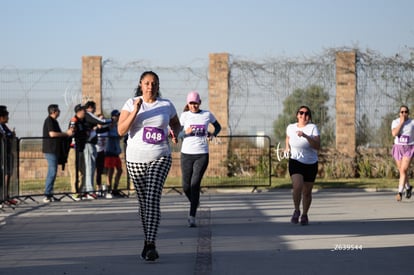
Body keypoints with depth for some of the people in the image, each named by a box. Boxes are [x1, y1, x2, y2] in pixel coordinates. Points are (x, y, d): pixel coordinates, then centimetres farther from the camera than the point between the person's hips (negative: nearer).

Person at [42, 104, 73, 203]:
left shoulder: (54, 121, 20)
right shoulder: (49, 121, -10)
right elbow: (52, 134, -21)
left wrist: (67, 132, 10)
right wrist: (66, 133, -15)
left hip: (55, 150, 10)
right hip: (50, 149, -10)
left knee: (52, 172, 11)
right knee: (52, 171, -13)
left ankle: (49, 194, 14)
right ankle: (47, 194, -14)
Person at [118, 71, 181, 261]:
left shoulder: (166, 105, 3)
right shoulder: (131, 104, -1)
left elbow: (176, 124, 21)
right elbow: (121, 131, -10)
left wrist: (175, 134, -2)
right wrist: (135, 111, -21)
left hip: (160, 158, -1)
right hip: (136, 158, 1)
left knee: (153, 199, -17)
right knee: (143, 201, 9)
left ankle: (150, 245, -22)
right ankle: (148, 240, 26)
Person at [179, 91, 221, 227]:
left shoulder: (207, 115, 3)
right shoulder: (184, 116, 2)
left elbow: (218, 126, 20)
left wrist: (213, 134, 1)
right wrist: (185, 132, -19)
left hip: (202, 154, -1)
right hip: (186, 154, 1)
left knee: (195, 183, -14)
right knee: (186, 186, 4)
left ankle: (192, 216, -12)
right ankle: (195, 202, 37)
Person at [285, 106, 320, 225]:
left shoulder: (312, 128, -9)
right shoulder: (290, 128, 0)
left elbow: (317, 146, -21)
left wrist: (305, 136, -31)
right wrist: (287, 148, 6)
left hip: (311, 163, 0)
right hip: (295, 162, 0)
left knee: (307, 192, 8)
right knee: (297, 186, -22)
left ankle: (304, 215, 30)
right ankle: (296, 211, 1)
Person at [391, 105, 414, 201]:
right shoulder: (395, 122, -2)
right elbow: (394, 134, -19)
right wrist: (401, 122, -19)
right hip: (398, 148, 3)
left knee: (403, 170, -17)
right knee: (402, 171, 14)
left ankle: (400, 193, -16)